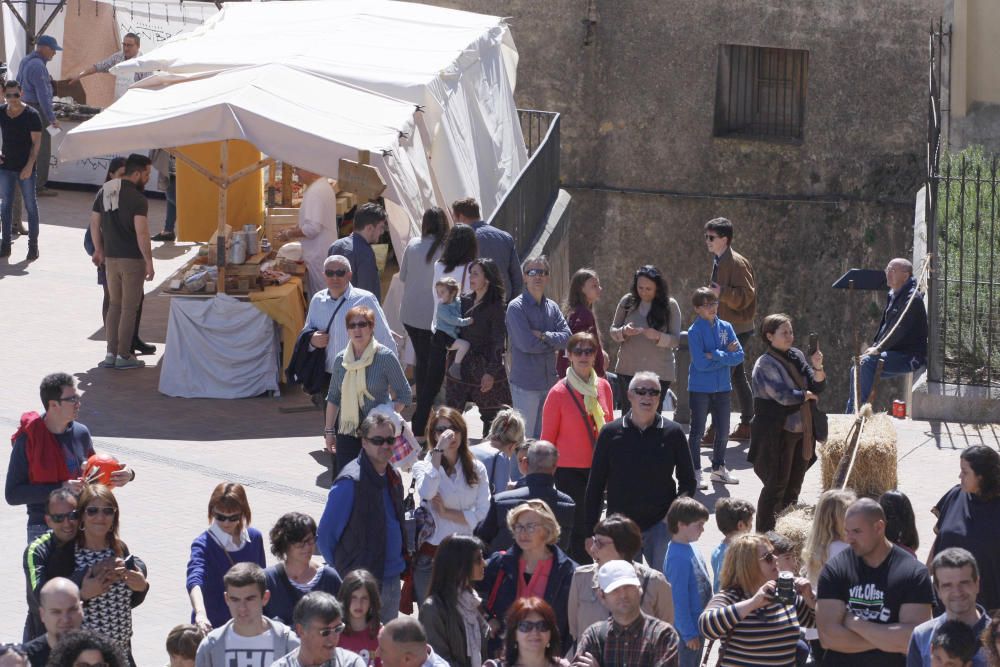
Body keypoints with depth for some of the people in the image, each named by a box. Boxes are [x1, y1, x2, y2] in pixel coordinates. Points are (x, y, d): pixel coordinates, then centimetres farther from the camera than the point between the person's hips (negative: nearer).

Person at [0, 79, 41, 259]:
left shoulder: (31, 115, -9)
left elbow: (36, 142, -9)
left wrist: (30, 165, -17)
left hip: (26, 168, -4)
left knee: (30, 205, 0)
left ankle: (33, 245, 6)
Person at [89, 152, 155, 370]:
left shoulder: (105, 191, 6)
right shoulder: (137, 199, -16)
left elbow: (95, 223, 12)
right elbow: (141, 233, -22)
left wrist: (99, 250, 23)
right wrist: (149, 261, -15)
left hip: (111, 258, 7)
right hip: (132, 259, -7)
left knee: (114, 304, 16)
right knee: (129, 308, 3)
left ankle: (111, 353, 17)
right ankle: (124, 356, 7)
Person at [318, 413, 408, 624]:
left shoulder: (393, 477, 8)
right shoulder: (350, 482, -16)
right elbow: (325, 536, -12)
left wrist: (402, 561, 14)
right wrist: (342, 573, -5)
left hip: (392, 580, 7)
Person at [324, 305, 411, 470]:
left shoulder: (385, 356, -7)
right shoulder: (341, 359, 6)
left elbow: (404, 394, -4)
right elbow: (333, 397, 15)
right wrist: (329, 430, 12)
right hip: (347, 432, 4)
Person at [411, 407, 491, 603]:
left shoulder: (477, 469, 6)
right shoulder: (423, 466, 0)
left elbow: (483, 515, -2)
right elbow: (426, 493, -23)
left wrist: (447, 513, -11)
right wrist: (439, 451, -19)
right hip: (431, 555, -2)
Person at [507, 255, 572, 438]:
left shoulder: (552, 307, 11)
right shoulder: (516, 307, -9)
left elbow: (567, 337, -1)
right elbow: (526, 344, -18)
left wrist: (544, 336, -15)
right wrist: (553, 342, -4)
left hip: (549, 381, 6)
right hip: (526, 383, -6)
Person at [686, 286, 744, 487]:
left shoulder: (726, 327, 3)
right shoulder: (694, 331, -10)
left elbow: (739, 356, -5)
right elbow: (700, 363, -19)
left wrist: (716, 355, -17)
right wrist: (726, 355, -14)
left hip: (722, 387, 5)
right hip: (700, 388, -5)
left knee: (723, 430, 13)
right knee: (697, 431, 2)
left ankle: (719, 468, 27)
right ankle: (695, 472, 9)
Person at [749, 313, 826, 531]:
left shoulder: (797, 356, 9)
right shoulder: (765, 364, -11)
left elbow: (819, 386, 6)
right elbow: (783, 395, -21)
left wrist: (817, 367, -13)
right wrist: (808, 395, -6)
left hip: (802, 432, 7)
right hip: (778, 435, -7)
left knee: (793, 488, 12)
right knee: (776, 486, -3)